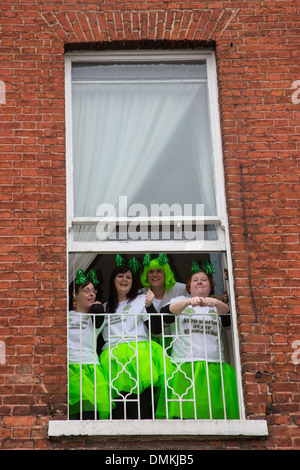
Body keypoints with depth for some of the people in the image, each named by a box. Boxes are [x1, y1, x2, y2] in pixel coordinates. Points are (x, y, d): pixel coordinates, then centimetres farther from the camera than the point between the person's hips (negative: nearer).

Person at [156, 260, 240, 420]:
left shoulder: (216, 304, 21)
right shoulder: (180, 301, 17)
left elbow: (228, 313, -2)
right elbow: (164, 314, -4)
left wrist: (216, 303, -24)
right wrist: (188, 302, -22)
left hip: (215, 366, 1)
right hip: (185, 365, -1)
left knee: (215, 411, -10)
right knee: (183, 414, -13)